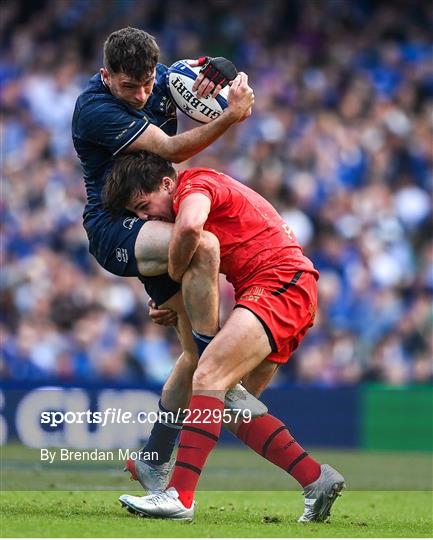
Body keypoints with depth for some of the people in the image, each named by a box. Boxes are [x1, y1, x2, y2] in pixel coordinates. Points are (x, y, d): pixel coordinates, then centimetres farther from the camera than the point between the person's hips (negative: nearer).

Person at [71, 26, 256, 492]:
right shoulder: (95, 109, -21)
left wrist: (207, 82, -5)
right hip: (113, 230, -8)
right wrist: (231, 116, -33)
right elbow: (171, 150, -26)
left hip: (153, 224, 8)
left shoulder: (161, 78, 0)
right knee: (203, 246, -38)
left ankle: (154, 460, 14)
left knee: (198, 348, 3)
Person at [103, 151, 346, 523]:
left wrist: (174, 276, -13)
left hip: (281, 283, -11)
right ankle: (317, 479, 7)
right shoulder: (203, 190, 23)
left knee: (209, 377, -22)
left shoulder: (195, 184, -7)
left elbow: (189, 227, -31)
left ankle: (179, 497, -31)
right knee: (231, 407, 7)